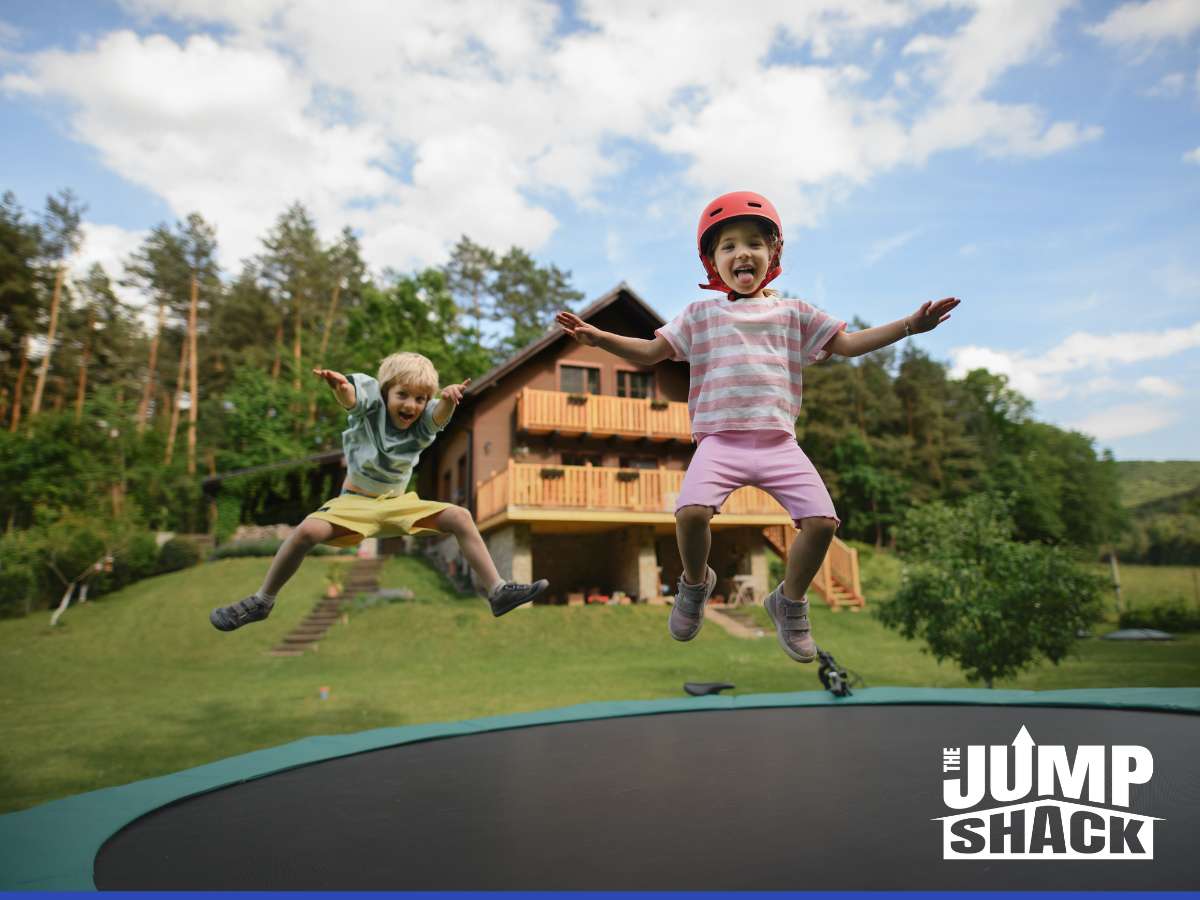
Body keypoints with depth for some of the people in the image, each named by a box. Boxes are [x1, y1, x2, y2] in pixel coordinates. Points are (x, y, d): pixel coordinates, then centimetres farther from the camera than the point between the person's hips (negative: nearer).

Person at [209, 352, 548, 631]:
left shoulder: (424, 423, -5)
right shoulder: (371, 408, -11)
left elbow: (440, 414, -29)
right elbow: (351, 397, -35)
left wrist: (449, 399, -54)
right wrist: (339, 385, -60)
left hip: (399, 504, 3)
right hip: (354, 502, -2)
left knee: (460, 517, -16)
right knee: (308, 531, -29)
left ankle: (498, 591, -12)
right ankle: (262, 600, -7)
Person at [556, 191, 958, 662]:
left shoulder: (793, 312, 18)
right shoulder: (701, 314, 15)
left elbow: (848, 343, 18)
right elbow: (650, 351, 13)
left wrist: (910, 324, 8)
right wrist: (597, 336, -1)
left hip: (778, 441, 2)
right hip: (720, 440, -1)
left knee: (822, 520, -16)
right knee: (691, 511, -28)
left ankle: (790, 601, 15)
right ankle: (696, 582, 8)